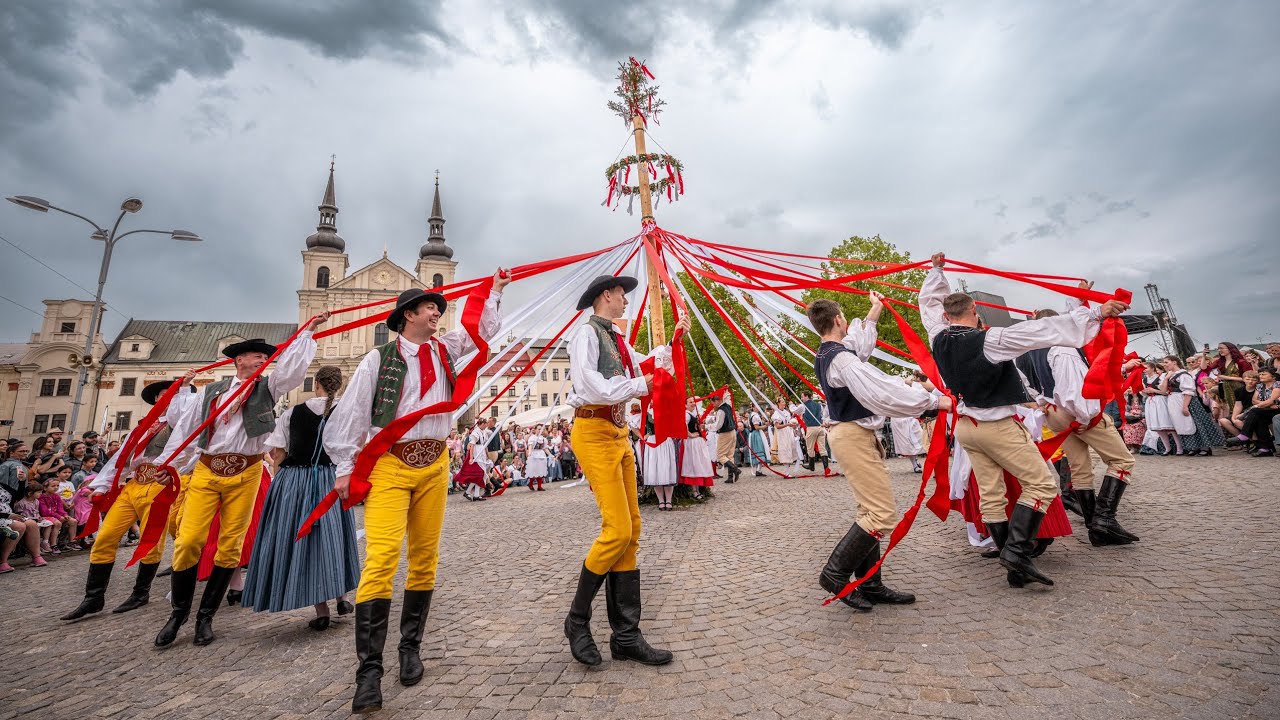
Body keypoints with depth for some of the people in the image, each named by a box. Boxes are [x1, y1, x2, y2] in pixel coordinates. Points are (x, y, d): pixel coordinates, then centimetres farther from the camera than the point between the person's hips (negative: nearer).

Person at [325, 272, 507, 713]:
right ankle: (369, 670, -7)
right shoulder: (380, 357, -1)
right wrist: (346, 467, -3)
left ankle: (411, 648, 24)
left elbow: (484, 330, 23)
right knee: (381, 557, -15)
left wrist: (495, 291, 19)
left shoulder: (445, 349, 11)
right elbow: (351, 411, -1)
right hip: (388, 464, -4)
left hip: (434, 464, 5)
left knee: (425, 558, 9)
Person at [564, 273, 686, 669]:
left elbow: (643, 366, 26)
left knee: (631, 531, 5)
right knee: (617, 529, -13)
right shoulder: (586, 333, -6)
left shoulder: (617, 339, 20)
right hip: (594, 432, -9)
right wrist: (641, 385, -10)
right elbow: (593, 386, -18)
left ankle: (626, 635, 14)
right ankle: (578, 619, 9)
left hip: (619, 433, 9)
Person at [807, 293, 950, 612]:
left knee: (870, 511, 13)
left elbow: (859, 340, 32)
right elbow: (881, 391, -24)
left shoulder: (826, 354, 11)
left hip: (851, 434, 11)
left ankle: (870, 585, 18)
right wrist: (933, 400, -15)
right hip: (853, 436, -11)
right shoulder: (840, 358, -20)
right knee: (882, 514, -10)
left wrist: (875, 311, 44)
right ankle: (835, 574, -2)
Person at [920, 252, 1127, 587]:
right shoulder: (989, 340, -21)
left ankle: (1016, 566, 15)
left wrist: (936, 269, 22)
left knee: (990, 496, 9)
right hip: (999, 426, -6)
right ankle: (1017, 550, -7)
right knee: (1042, 483, 4)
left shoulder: (940, 339, -5)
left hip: (966, 426, 7)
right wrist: (1096, 312, -10)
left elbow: (930, 302, 11)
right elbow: (1045, 329, -19)